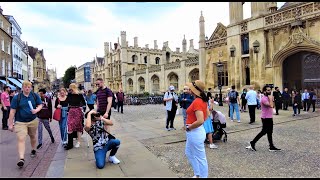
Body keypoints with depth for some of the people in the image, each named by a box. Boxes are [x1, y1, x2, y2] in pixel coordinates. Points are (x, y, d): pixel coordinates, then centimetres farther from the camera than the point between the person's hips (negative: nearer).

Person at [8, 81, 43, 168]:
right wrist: (10, 124, -7)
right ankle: (21, 159, -12)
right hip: (20, 122, -2)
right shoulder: (16, 97, -8)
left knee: (33, 136, 19)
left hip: (33, 121, 3)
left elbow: (40, 105, 6)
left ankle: (33, 150, 42)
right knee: (21, 139, -11)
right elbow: (12, 111, -6)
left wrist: (36, 110, -18)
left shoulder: (35, 96, -1)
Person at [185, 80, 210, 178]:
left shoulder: (197, 102, -24)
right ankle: (197, 174, 41)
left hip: (195, 132, -11)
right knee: (189, 153, 27)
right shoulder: (202, 100, 6)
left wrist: (188, 127, -18)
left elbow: (200, 121, -33)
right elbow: (207, 114, 20)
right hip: (193, 132, 11)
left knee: (200, 158, 7)